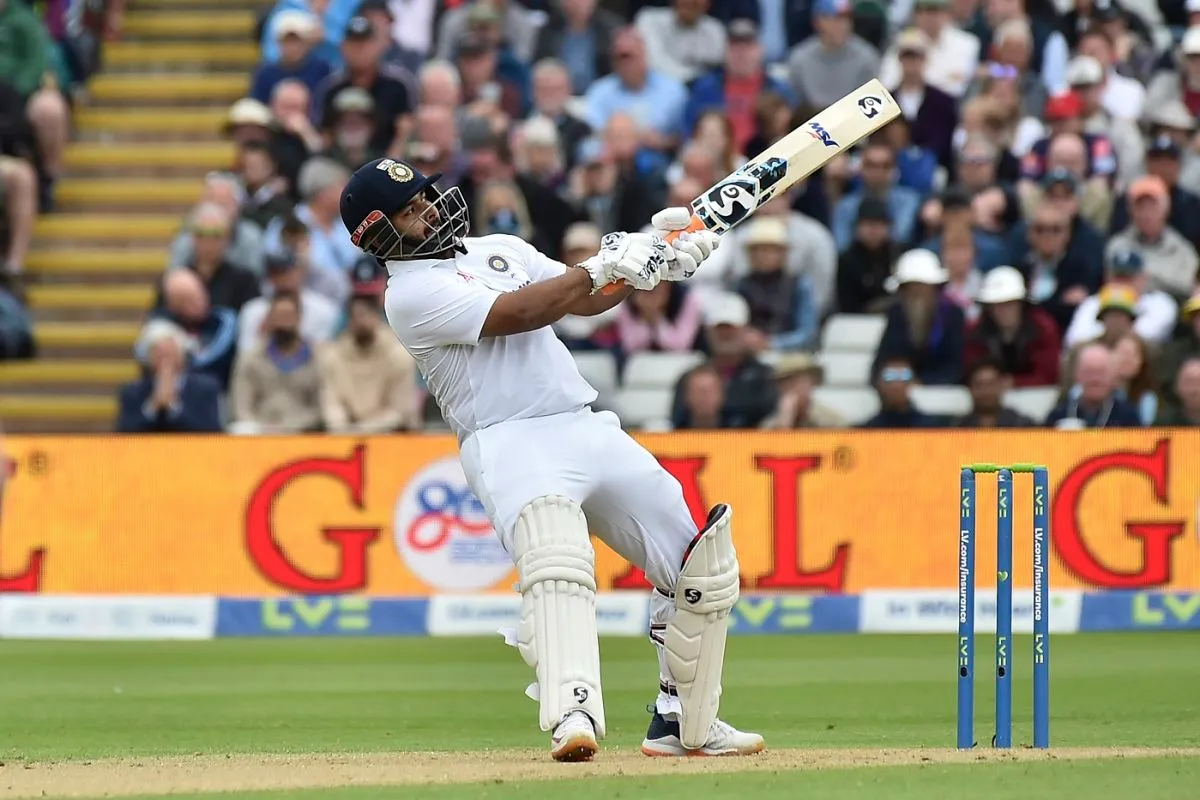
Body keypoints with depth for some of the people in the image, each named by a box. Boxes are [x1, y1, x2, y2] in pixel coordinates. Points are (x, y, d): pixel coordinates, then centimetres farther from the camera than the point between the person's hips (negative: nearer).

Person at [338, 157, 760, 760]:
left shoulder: (501, 250, 21)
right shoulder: (410, 294, -4)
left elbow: (582, 299, 20)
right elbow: (516, 314, -14)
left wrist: (652, 263, 4)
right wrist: (604, 268, -10)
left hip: (591, 430, 8)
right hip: (510, 443, -8)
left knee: (704, 568, 7)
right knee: (556, 558, -36)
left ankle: (682, 722, 19)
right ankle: (574, 713, -50)